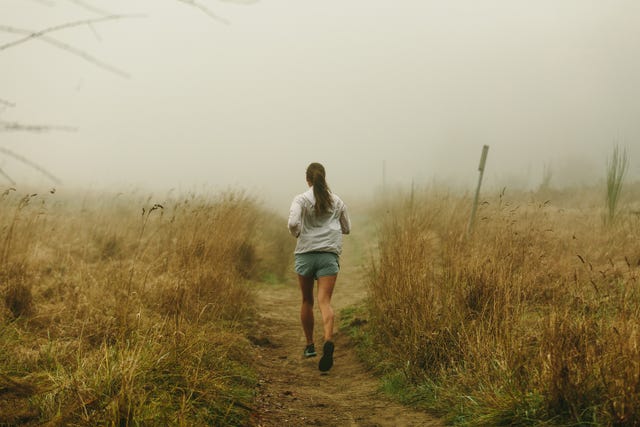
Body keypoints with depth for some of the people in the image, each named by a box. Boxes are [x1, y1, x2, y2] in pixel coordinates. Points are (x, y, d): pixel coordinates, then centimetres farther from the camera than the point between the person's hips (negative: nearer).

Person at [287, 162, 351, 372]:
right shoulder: (337, 202, 8)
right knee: (325, 301, -9)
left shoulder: (301, 199, -3)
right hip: (329, 254, 1)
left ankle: (309, 345, 25)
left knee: (307, 301, 16)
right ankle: (328, 341, -33)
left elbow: (293, 223, -19)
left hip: (305, 253, -1)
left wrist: (297, 233, 2)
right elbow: (346, 229, 17)